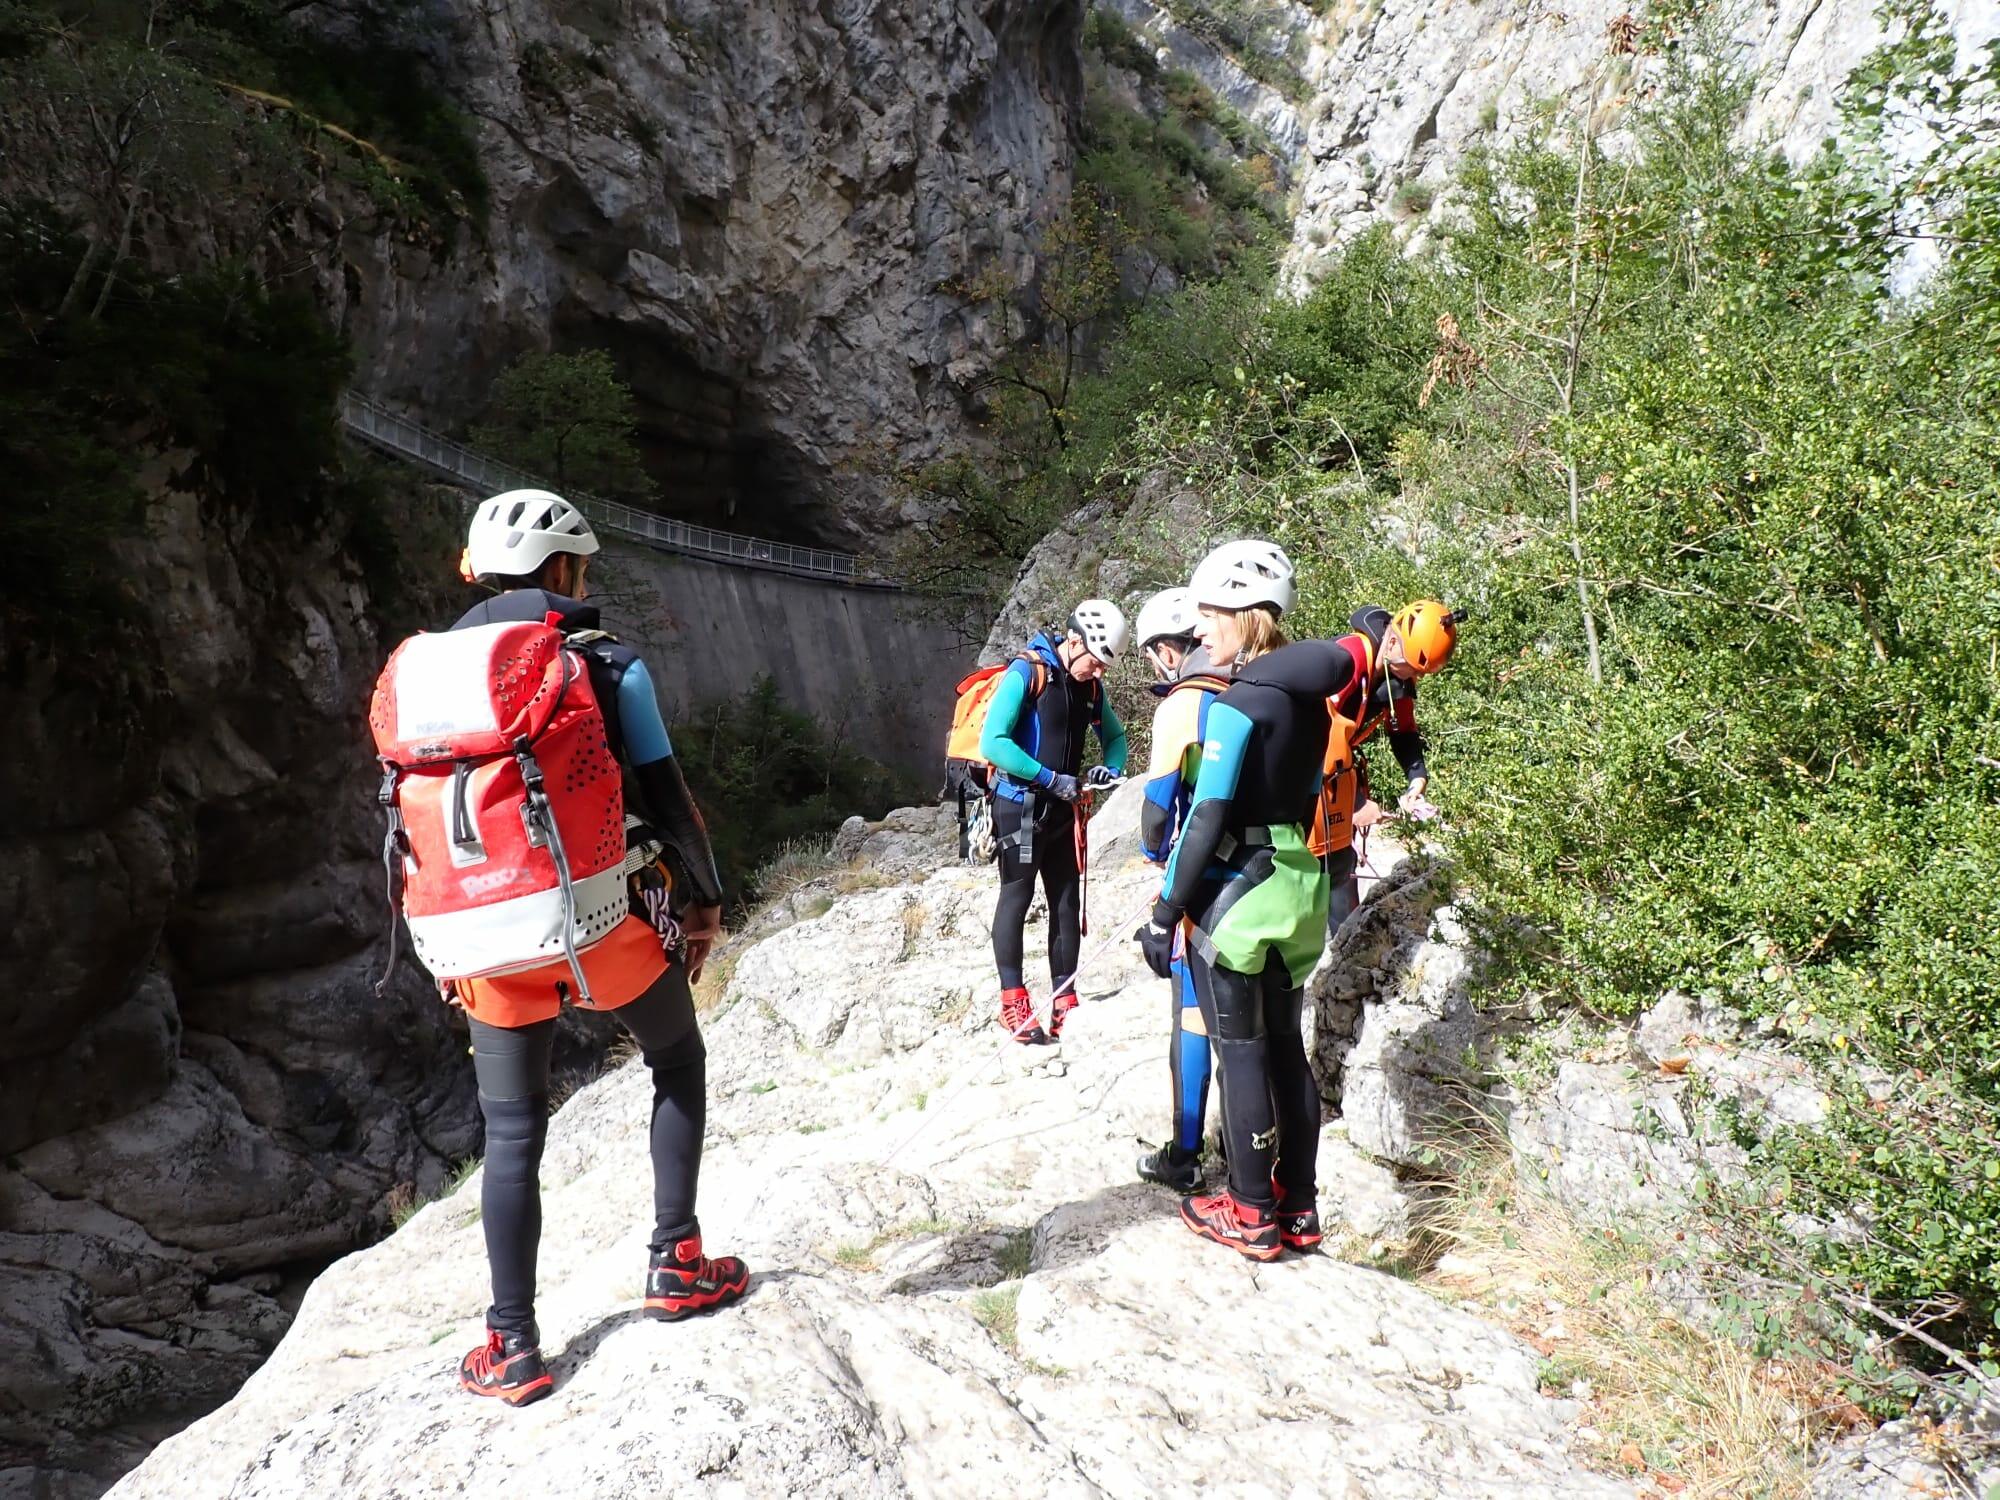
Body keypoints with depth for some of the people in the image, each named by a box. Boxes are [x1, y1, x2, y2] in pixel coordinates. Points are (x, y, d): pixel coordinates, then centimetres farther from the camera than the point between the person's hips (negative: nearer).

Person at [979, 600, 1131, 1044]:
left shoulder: (1090, 685, 5)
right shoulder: (1026, 672, -16)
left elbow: (1114, 735, 20)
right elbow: (992, 743, -23)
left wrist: (1110, 769, -2)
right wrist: (1052, 778, -21)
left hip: (1062, 808, 7)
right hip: (1020, 803, -7)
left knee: (1067, 901, 7)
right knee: (1017, 896, -1)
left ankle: (1064, 1003, 13)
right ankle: (1013, 1003, 5)